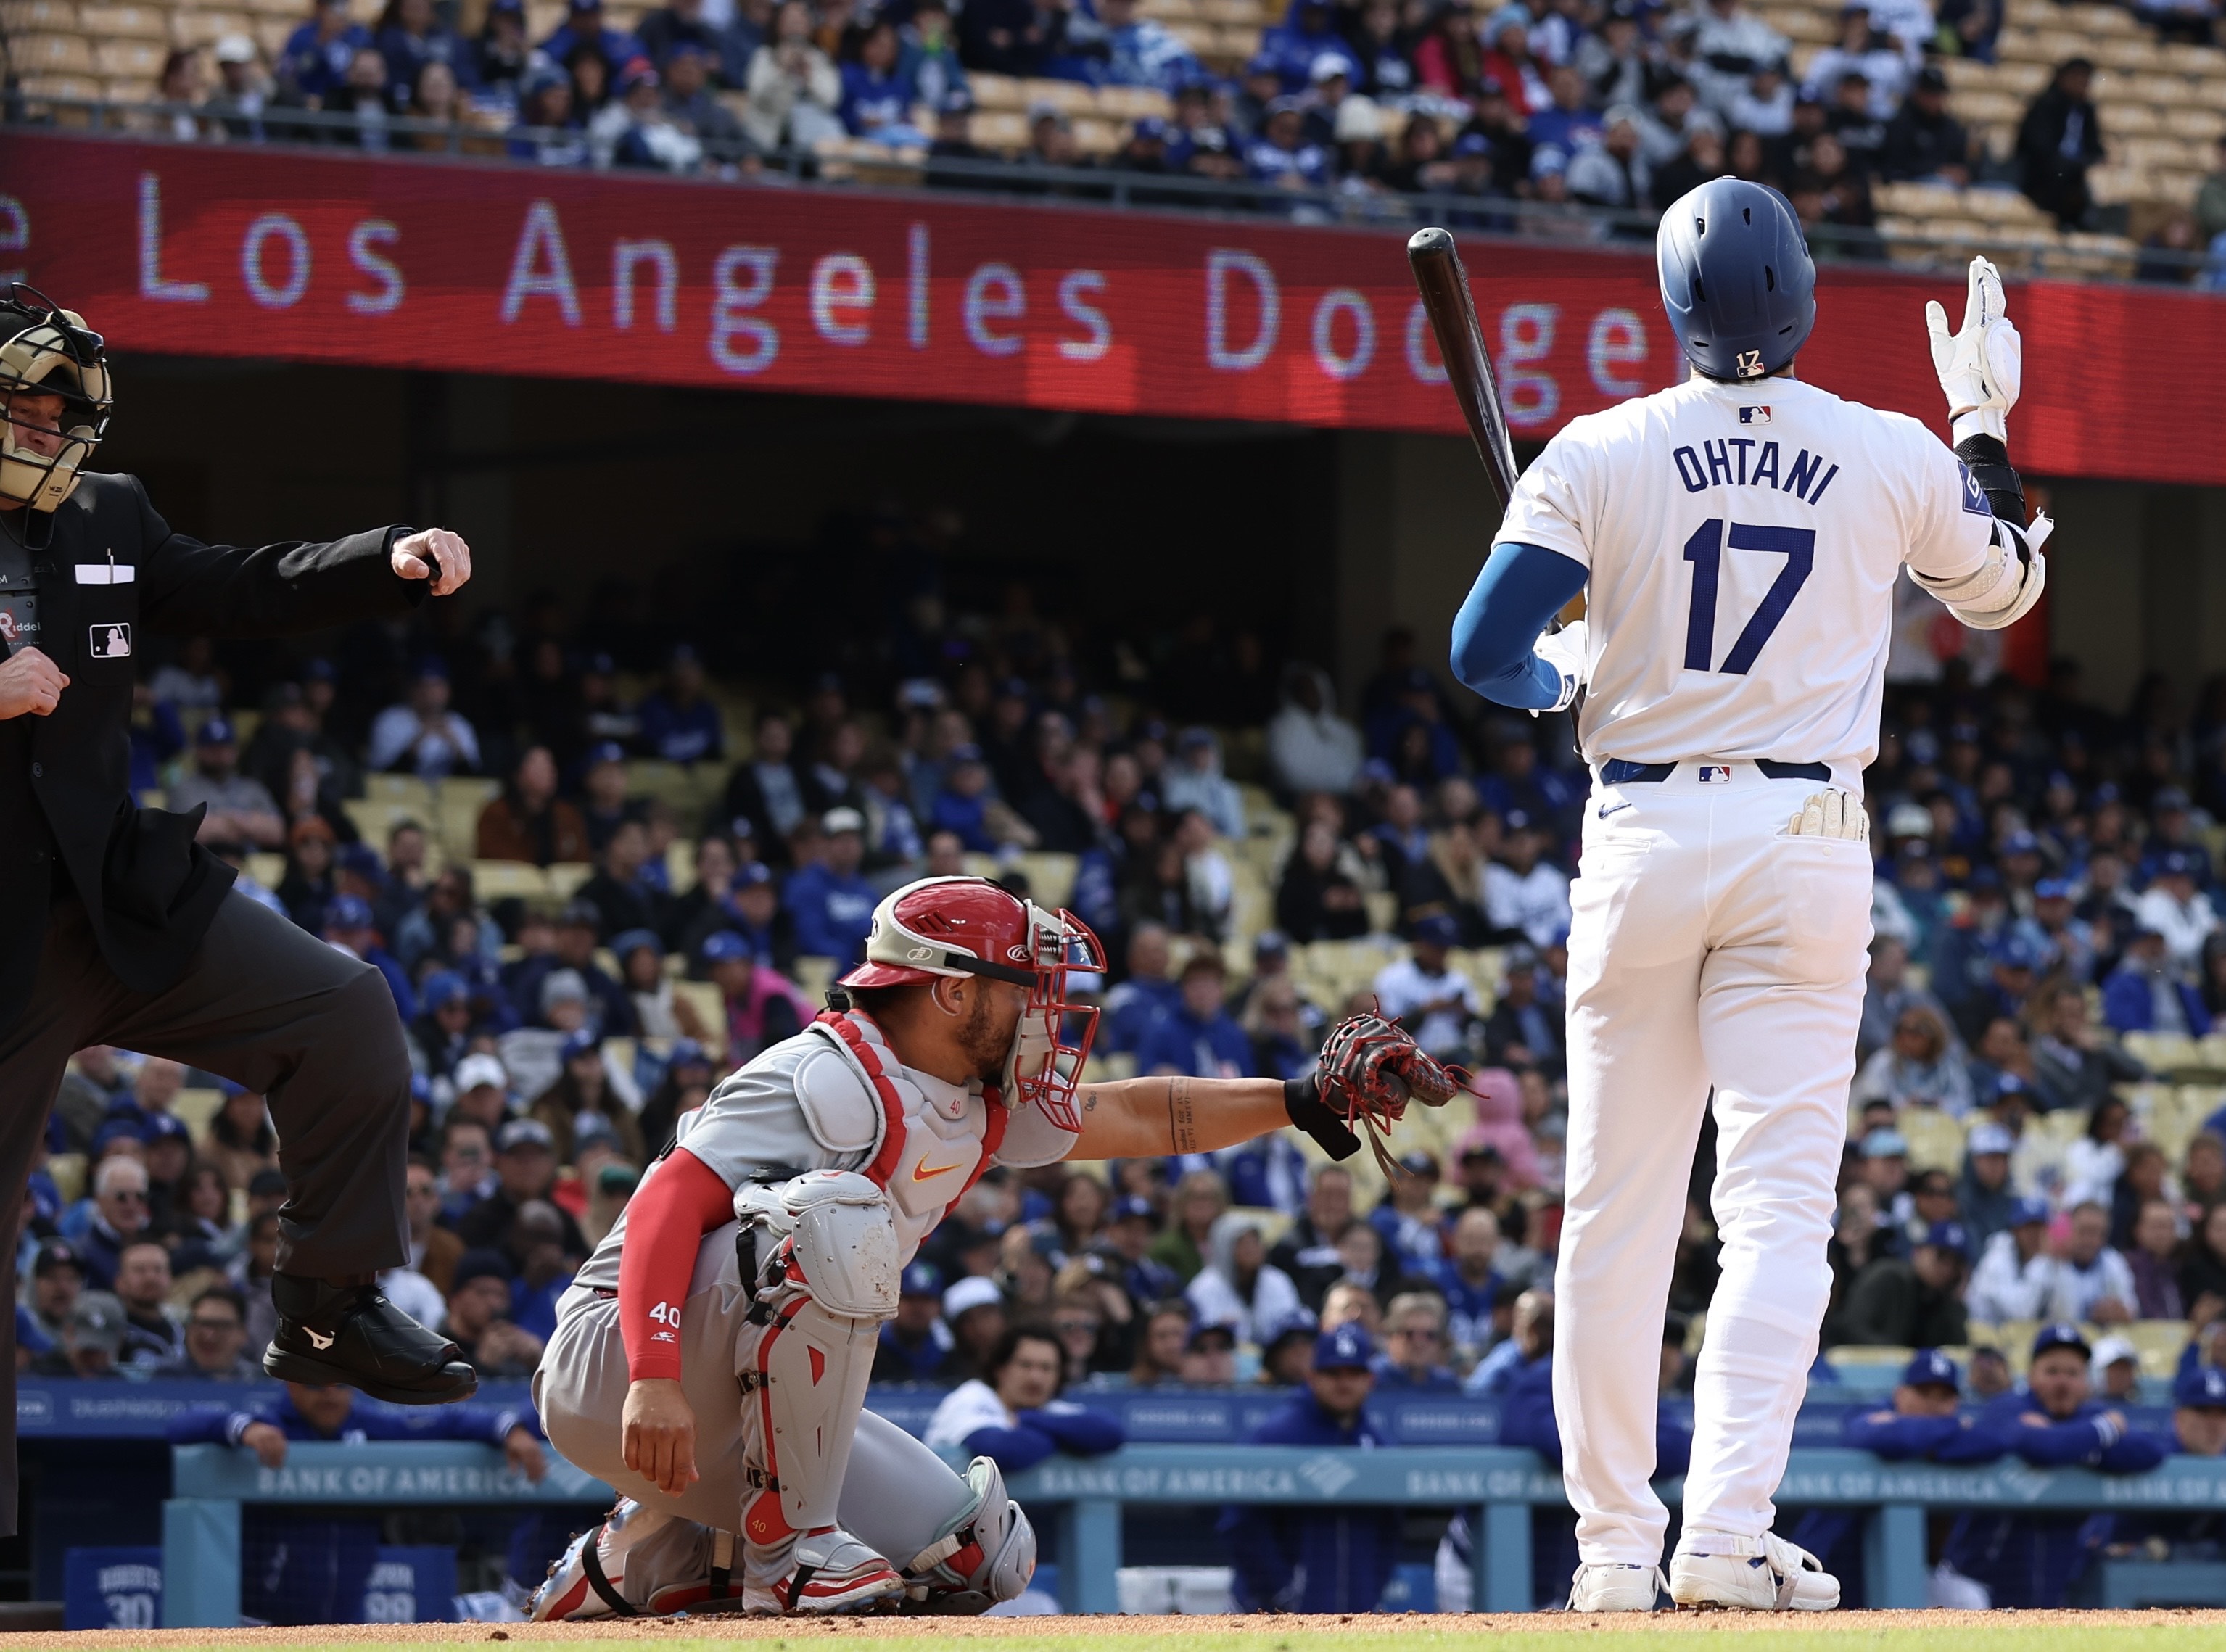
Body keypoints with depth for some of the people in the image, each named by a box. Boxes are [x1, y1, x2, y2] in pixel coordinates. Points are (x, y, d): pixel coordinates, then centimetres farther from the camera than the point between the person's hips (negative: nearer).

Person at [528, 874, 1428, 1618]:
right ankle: (788, 1545, -23)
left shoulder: (980, 1111, 10)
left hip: (747, 1407, 10)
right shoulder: (833, 1080, -20)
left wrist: (1305, 1100, 10)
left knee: (983, 1554, 3)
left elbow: (1138, 1117, 21)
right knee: (836, 1215, -31)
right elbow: (666, 1206, -29)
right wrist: (654, 1381, -41)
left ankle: (637, 1560, 12)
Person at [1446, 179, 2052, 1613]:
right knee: (1780, 1203, -4)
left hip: (1644, 838, 0)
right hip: (1810, 839, 0)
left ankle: (1615, 1545, 13)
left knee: (1619, 1207, 9)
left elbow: (1486, 653, -7)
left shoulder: (1600, 455, -4)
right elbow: (2004, 590, 19)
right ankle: (1727, 1533, -18)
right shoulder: (1894, 457, 1)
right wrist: (1986, 419, 30)